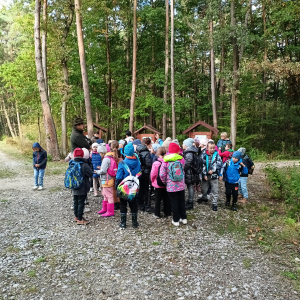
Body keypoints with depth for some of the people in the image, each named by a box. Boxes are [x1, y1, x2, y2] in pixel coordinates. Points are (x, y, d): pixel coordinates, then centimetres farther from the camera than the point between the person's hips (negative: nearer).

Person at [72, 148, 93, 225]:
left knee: (76, 202, 18)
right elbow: (91, 174, -12)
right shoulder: (84, 165, -19)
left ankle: (76, 216, 31)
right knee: (81, 203, 1)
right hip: (82, 188, -6)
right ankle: (80, 219, 6)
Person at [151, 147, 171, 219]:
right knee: (166, 199, 15)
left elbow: (153, 174, -11)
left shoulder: (156, 163, -19)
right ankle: (167, 213, 24)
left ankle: (157, 214, 18)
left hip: (158, 184, -2)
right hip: (166, 184, 2)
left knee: (158, 199, 10)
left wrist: (152, 181, 7)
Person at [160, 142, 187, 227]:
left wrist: (165, 182, 4)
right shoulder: (181, 159, -6)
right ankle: (184, 218, 28)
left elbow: (162, 174, -9)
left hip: (171, 186, -2)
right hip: (181, 185, 2)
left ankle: (176, 220, 16)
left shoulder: (165, 161, -11)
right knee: (182, 202, 17)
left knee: (174, 203, 8)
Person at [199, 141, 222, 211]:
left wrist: (213, 170, -22)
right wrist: (204, 174, -12)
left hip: (214, 175, -1)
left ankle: (214, 204, 14)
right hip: (205, 175, 1)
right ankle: (204, 198, 46)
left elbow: (219, 163, -13)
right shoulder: (204, 155, -6)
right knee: (204, 188, 20)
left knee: (215, 190, 3)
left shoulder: (217, 155, -5)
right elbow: (202, 165, -8)